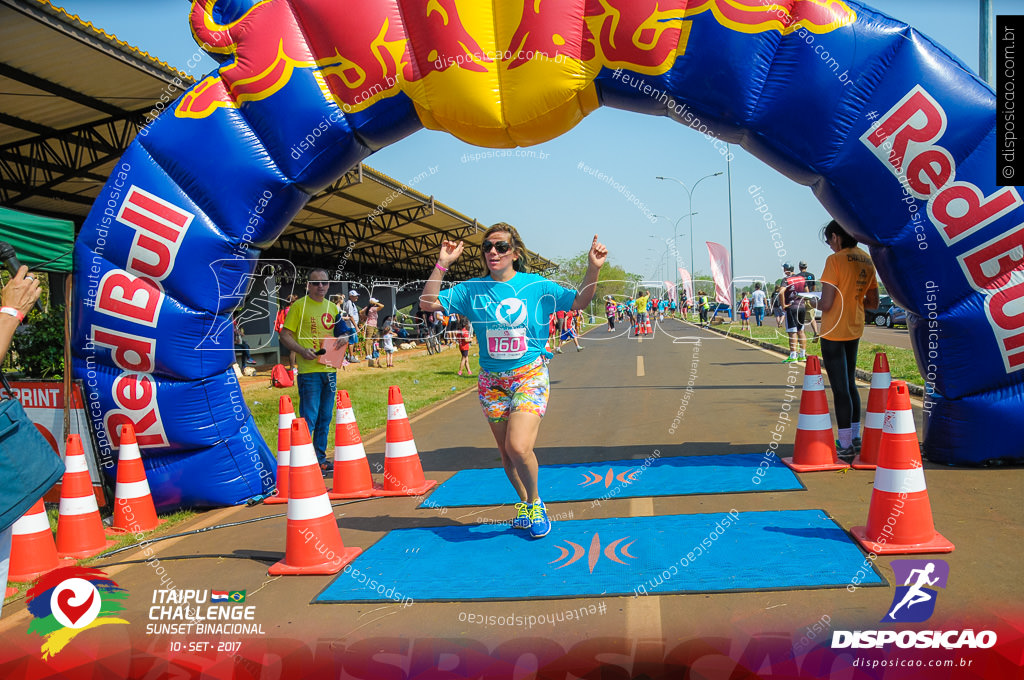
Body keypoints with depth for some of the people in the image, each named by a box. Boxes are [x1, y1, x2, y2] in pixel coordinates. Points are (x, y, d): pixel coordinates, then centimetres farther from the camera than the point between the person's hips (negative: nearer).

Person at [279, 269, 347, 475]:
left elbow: (341, 332, 25)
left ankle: (320, 460, 22)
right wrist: (301, 350, -21)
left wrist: (344, 339, 2)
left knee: (325, 418, 12)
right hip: (309, 371, -6)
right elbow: (285, 335, -6)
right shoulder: (299, 306, -4)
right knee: (308, 418, -7)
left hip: (330, 370, 6)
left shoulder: (332, 307, 14)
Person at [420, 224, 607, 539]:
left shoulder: (536, 285, -3)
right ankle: (525, 502, 34)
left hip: (530, 375, -3)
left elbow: (578, 302, 1)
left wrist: (593, 269, -14)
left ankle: (535, 503, 8)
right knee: (506, 452, 9)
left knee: (518, 447, -19)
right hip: (492, 381, 3)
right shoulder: (473, 289, 1)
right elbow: (429, 302, -1)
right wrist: (442, 264, -10)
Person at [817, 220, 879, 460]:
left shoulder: (835, 260, -16)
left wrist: (814, 303, 1)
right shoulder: (867, 261, 7)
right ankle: (855, 437, 30)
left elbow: (826, 304, -19)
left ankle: (846, 447, -1)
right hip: (855, 330, 8)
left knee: (840, 389, -4)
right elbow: (874, 302, 12)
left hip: (833, 332, -8)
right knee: (850, 384, 20)